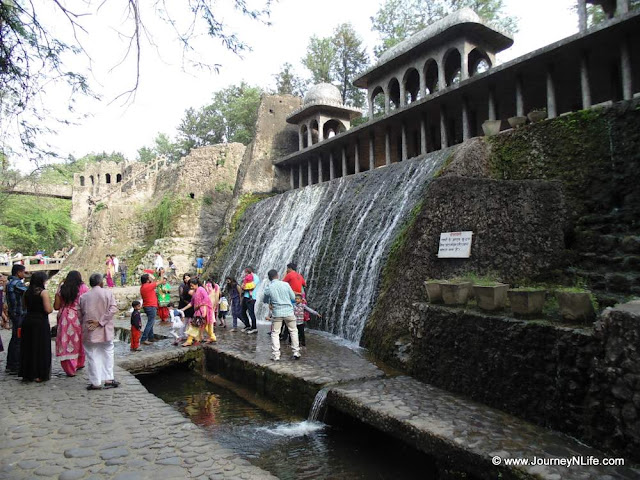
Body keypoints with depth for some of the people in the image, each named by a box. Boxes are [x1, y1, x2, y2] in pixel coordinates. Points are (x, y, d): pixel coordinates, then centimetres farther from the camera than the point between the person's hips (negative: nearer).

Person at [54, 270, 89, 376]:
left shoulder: (61, 289, 5)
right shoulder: (84, 288, -2)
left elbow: (56, 306, 6)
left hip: (64, 318, 1)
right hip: (79, 318, -1)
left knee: (66, 342, 5)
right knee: (79, 341, 16)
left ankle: (70, 369, 2)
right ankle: (79, 363, 31)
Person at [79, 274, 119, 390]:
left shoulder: (83, 297, 2)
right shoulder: (108, 293, -4)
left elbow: (80, 315, 5)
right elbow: (113, 309, -14)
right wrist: (100, 322, -13)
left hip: (89, 332, 1)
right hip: (105, 331, -1)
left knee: (92, 356, 7)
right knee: (107, 354, 12)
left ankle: (96, 382, 9)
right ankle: (108, 379, 12)